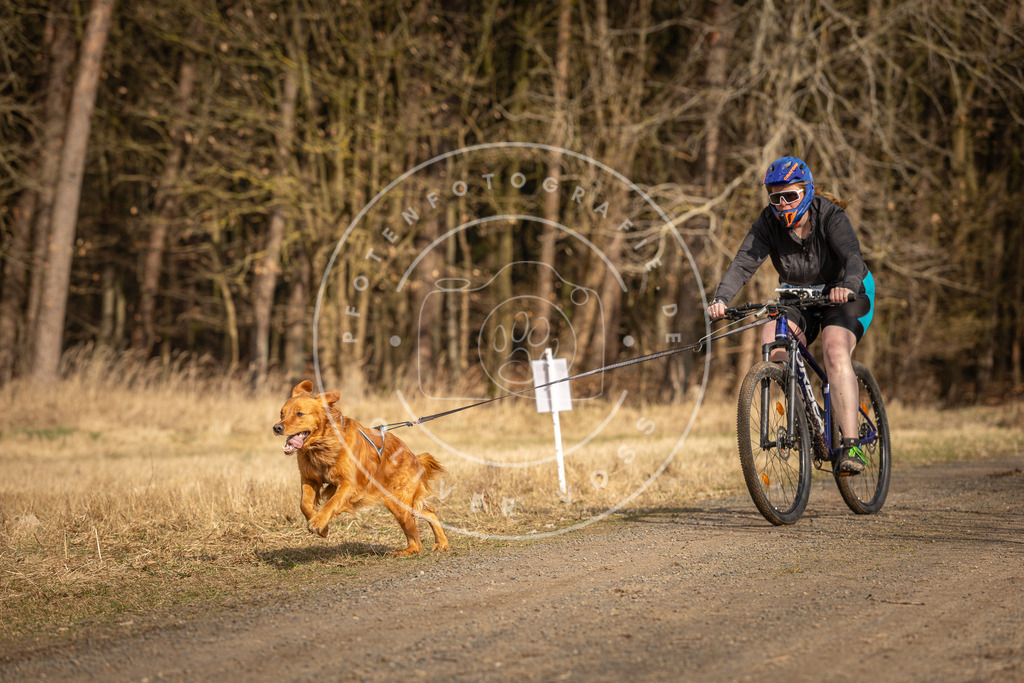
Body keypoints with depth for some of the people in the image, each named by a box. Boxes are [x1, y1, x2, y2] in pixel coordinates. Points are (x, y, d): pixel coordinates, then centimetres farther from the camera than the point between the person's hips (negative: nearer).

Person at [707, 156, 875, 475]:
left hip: (846, 294, -4)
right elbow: (744, 261, -28)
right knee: (772, 340, -26)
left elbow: (853, 256, -39)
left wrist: (847, 286, -62)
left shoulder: (830, 215, -24)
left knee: (835, 352, -30)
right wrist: (720, 298, -46)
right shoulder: (770, 222, -16)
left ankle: (850, 446, -31)